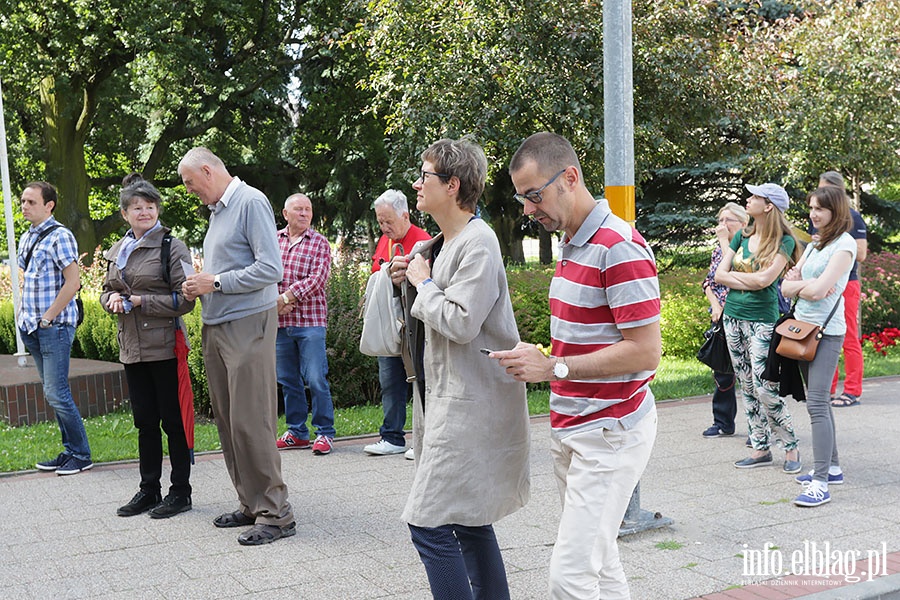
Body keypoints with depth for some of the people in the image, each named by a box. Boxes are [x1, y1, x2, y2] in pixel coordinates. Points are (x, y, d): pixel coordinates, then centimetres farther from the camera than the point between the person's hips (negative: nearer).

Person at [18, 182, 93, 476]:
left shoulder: (59, 236, -11)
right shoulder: (27, 238, 15)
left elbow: (73, 282, -17)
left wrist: (47, 318, -15)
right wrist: (24, 313, 10)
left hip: (55, 326, -8)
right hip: (33, 329, 8)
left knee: (56, 393, -8)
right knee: (52, 392, 12)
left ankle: (81, 455, 4)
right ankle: (70, 451, 21)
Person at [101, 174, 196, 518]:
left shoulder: (172, 247, -8)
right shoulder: (117, 251, 12)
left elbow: (184, 299, -13)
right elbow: (107, 291, 23)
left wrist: (140, 302, -17)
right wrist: (112, 300, -1)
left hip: (165, 347, -7)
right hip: (132, 348, 7)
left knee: (173, 419, 2)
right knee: (144, 420, 14)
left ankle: (180, 492, 13)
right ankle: (149, 490, 25)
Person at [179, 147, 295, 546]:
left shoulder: (251, 203, -9)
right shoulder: (217, 211, 18)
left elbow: (270, 269, -17)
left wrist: (215, 282, -14)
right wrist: (199, 286, 7)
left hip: (247, 326, -9)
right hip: (216, 328, 9)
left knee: (251, 423, -9)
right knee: (228, 421, 10)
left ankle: (274, 514, -2)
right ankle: (251, 505, 19)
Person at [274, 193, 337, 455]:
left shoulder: (319, 242, 2)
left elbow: (318, 279, -9)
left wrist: (285, 297, -16)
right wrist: (275, 301, -11)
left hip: (310, 320, -3)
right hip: (280, 322, 4)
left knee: (316, 380, -5)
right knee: (288, 380, 10)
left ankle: (325, 433, 6)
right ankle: (297, 433, 21)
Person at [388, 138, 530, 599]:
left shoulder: (478, 244, -15)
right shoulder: (437, 245, 14)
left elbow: (461, 323, -23)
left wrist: (425, 283, -10)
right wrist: (410, 280, 5)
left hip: (469, 403, -10)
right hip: (448, 397, 10)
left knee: (429, 524, -10)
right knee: (469, 519, 16)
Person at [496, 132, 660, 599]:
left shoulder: (620, 248, -18)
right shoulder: (571, 243, 13)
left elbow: (645, 351, -21)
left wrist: (554, 367, -21)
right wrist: (538, 358, 8)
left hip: (609, 432, -9)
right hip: (571, 430, 9)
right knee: (598, 561, 15)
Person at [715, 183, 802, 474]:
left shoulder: (784, 241, -8)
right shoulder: (742, 236, 10)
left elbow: (764, 278, -20)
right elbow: (719, 275, 3)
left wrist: (733, 274, -5)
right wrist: (750, 281, -11)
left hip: (762, 321, -6)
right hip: (733, 317, 6)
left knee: (764, 389, -10)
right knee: (747, 387, 10)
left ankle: (791, 447, 7)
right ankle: (761, 449, 19)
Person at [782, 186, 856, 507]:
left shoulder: (844, 244, -9)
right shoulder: (814, 245, 16)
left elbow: (819, 290, -19)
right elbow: (785, 287, 10)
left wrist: (799, 284, -1)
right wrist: (803, 285, -9)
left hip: (826, 332, -9)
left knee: (817, 403, -14)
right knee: (819, 401, 13)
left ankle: (821, 483, -14)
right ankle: (832, 467, 22)